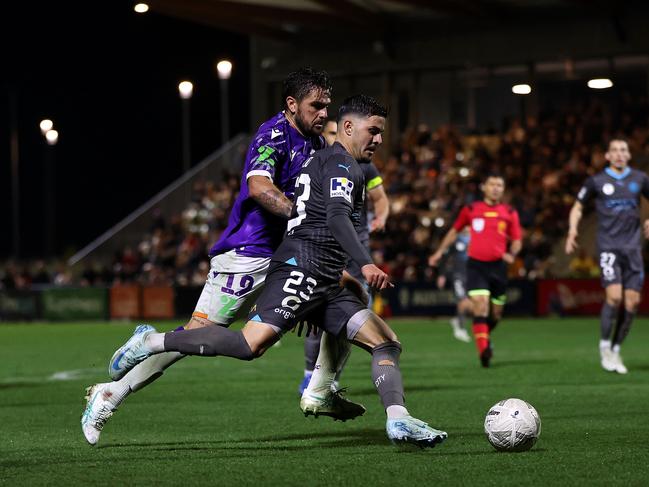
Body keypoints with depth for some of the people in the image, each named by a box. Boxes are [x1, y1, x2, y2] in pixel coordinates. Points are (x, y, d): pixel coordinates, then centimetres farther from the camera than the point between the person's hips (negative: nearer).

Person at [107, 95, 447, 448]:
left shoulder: (321, 160, 27)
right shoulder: (342, 163, -4)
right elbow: (337, 217, -21)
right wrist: (365, 264, -32)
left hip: (325, 285, 11)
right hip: (302, 269, -11)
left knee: (387, 344, 4)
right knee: (250, 345, -23)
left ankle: (398, 420, -9)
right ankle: (154, 341, -12)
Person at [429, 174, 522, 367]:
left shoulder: (510, 213, 7)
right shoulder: (470, 210, 6)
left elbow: (516, 241, 11)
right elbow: (454, 231, 20)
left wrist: (511, 254, -10)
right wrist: (440, 251, 19)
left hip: (498, 265, 2)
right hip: (476, 264, -2)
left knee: (496, 313, 9)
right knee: (480, 305, -19)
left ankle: (485, 336, 39)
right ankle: (484, 349, -21)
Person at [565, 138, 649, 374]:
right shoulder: (596, 181, 3)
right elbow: (578, 207, 13)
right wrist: (572, 230, -3)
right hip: (608, 246, -3)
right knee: (614, 295, -18)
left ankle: (615, 350, 13)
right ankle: (604, 347, -2)